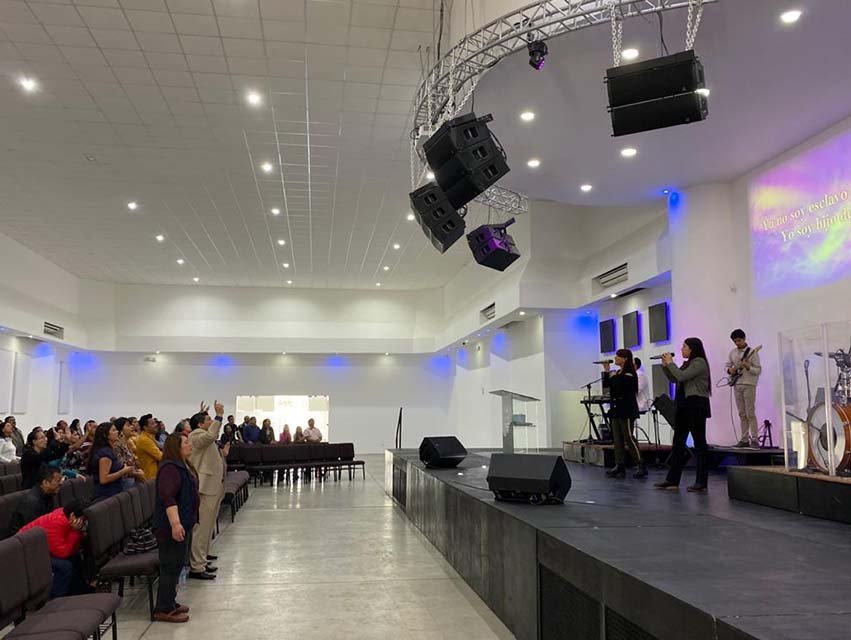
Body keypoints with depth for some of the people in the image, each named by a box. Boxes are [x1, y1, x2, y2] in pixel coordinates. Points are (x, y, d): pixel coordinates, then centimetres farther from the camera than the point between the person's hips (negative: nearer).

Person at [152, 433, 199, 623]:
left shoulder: (183, 465, 13)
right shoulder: (170, 468, -19)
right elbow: (167, 497, -28)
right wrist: (175, 524, -33)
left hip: (184, 524, 10)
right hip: (172, 527, -10)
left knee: (177, 565, 16)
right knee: (171, 566, -4)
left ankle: (170, 603, 27)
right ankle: (163, 610, 4)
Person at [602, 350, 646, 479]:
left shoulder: (629, 373, -8)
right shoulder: (617, 373, 17)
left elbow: (620, 385, -22)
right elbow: (605, 385, 12)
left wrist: (613, 376, -8)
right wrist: (606, 370, 6)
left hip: (627, 410, -9)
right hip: (616, 409, 9)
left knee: (628, 437, -9)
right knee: (617, 439, 6)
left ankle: (641, 467, -5)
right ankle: (619, 466, 7)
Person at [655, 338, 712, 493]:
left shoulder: (699, 362, -10)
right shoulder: (688, 363, 19)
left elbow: (681, 376, -20)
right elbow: (674, 379, 20)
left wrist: (670, 363, -9)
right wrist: (665, 365, 8)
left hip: (696, 406, -10)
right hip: (684, 406, 10)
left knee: (699, 443, -3)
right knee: (678, 442, 7)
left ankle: (702, 483, 1)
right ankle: (672, 480, 10)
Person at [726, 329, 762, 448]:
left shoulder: (752, 353, -5)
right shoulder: (733, 352, 11)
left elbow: (758, 370, -8)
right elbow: (728, 365, 19)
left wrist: (747, 367, -24)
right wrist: (730, 370, -3)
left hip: (749, 385, -5)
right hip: (737, 385, 5)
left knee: (750, 413, -8)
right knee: (742, 414, 7)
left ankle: (754, 439, -6)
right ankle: (745, 439, 10)